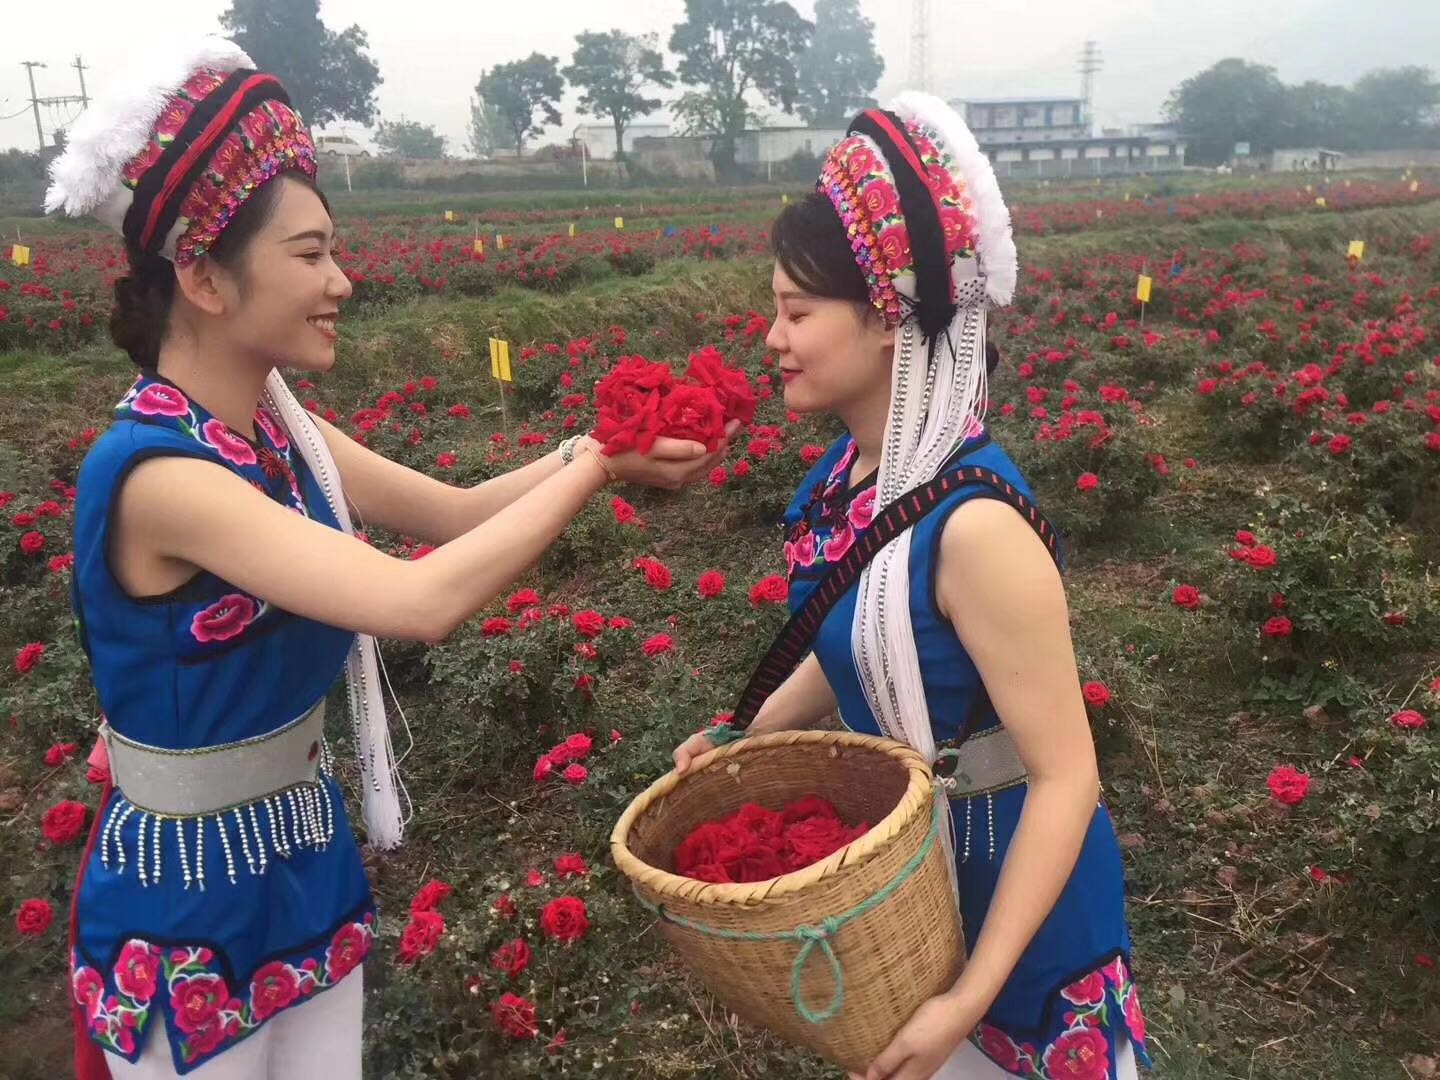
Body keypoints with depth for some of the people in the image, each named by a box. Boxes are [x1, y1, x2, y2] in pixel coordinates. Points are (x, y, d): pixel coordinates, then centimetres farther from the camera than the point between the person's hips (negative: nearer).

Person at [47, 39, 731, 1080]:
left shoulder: (280, 429, -4)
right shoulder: (157, 474, -29)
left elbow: (459, 511, 3)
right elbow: (424, 600, -36)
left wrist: (595, 448, -13)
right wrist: (592, 469, -25)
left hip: (309, 860, 7)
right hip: (185, 898, -7)